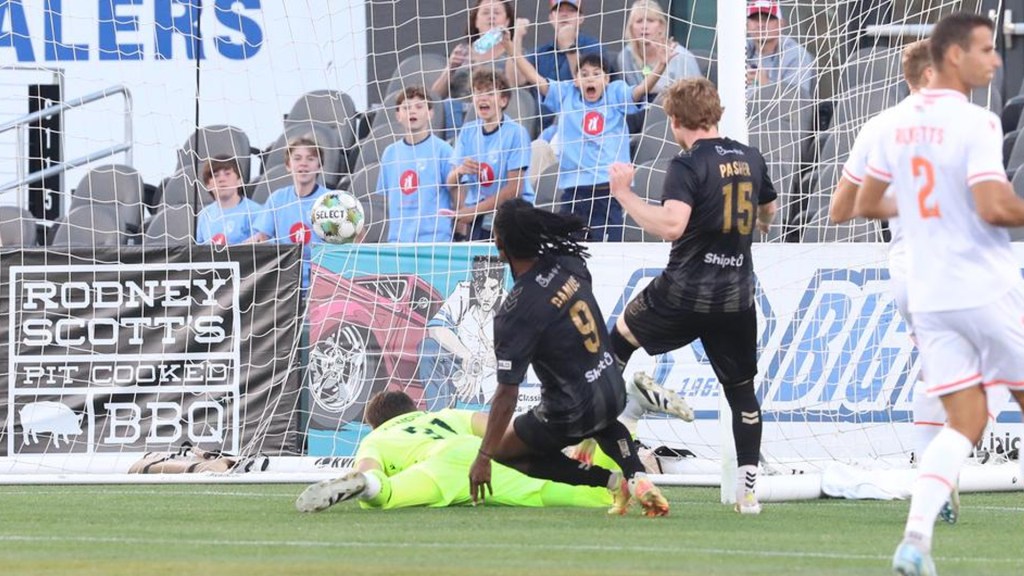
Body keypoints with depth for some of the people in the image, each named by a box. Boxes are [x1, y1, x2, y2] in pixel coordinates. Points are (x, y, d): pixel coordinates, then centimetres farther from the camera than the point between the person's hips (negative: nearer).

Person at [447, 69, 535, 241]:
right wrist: (458, 171, -18)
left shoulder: (516, 133, -8)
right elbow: (451, 184, 6)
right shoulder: (467, 132, 7)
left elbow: (514, 188, -11)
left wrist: (474, 210, -12)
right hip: (477, 224, 4)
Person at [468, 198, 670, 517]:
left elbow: (507, 395, -20)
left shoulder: (515, 314, -22)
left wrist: (484, 458, -13)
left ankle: (611, 481, 3)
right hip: (614, 393, 7)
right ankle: (637, 476, 14)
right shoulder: (567, 264, -6)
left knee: (503, 449, 18)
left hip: (571, 414, -7)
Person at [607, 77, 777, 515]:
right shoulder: (751, 159, 7)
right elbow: (767, 217, 24)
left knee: (621, 336, 22)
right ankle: (748, 489, 5)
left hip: (686, 290, -5)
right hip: (737, 297, 5)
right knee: (741, 390, 11)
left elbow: (671, 225, -27)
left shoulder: (688, 166, -13)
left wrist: (624, 195, -18)